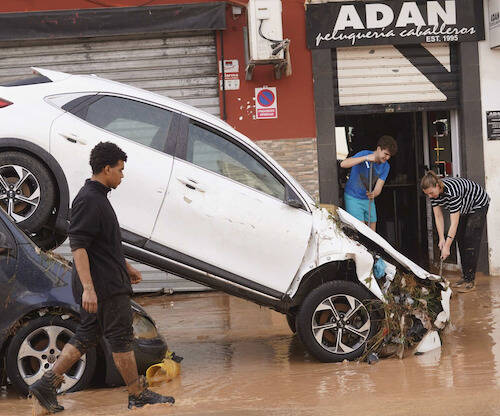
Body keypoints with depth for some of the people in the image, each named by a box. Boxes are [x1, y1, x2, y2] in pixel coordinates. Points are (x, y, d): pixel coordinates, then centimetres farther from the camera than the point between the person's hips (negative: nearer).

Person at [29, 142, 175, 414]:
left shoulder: (97, 197, 17)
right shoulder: (88, 200, -16)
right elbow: (77, 246, -23)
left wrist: (126, 267, 32)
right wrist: (88, 287, -28)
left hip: (108, 281, 10)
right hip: (104, 286, -10)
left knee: (86, 336, 10)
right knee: (121, 338, -1)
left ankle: (46, 385, 9)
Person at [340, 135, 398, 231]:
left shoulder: (385, 167, -2)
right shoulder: (364, 154, -18)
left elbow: (378, 188, -9)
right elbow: (343, 164, -33)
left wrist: (373, 194, -33)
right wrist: (365, 158, -40)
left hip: (368, 199, 6)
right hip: (353, 198, -6)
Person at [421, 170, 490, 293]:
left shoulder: (451, 191, -41)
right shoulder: (434, 192, -18)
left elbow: (454, 223, -39)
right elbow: (438, 217, -11)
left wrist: (447, 246, -38)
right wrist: (441, 239, -17)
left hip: (478, 205, -8)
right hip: (464, 208, 8)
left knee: (471, 241, -14)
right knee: (460, 240, 6)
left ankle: (469, 281, -13)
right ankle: (465, 277, 13)